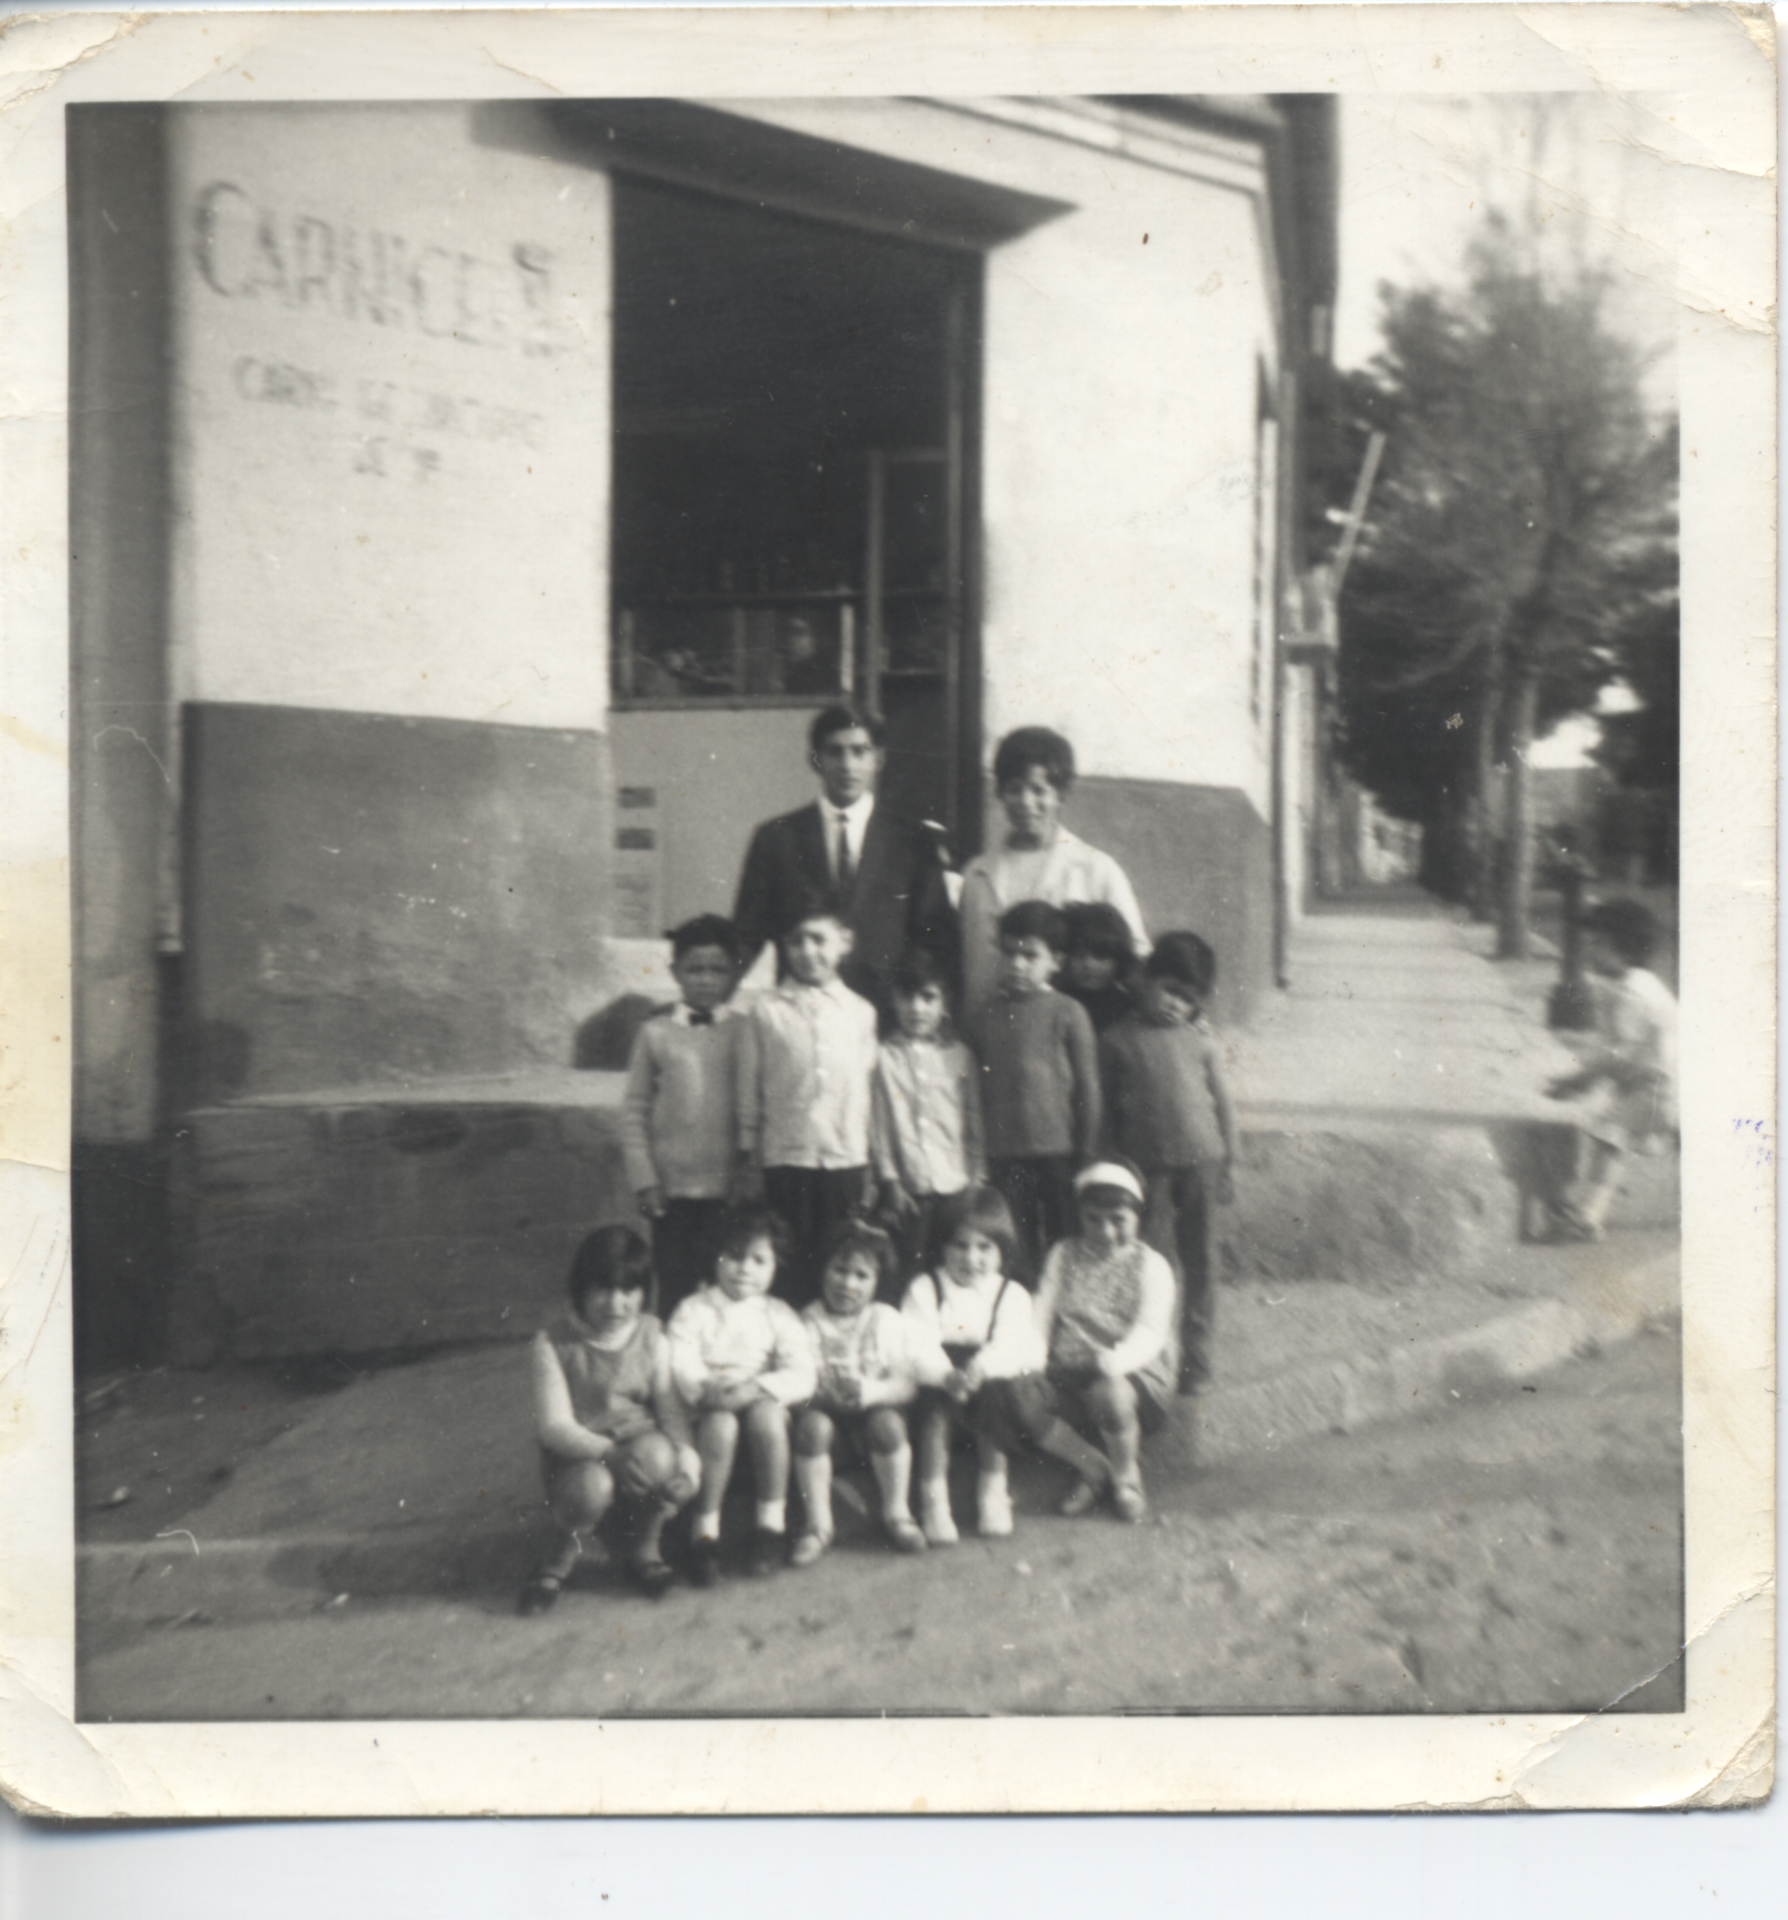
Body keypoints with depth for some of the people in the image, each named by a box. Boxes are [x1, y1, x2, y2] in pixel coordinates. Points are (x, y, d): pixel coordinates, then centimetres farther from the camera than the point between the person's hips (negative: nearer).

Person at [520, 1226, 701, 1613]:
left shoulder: (652, 1339, 3)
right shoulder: (555, 1346, -7)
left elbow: (671, 1408, -2)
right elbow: (554, 1426, -15)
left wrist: (686, 1465, -21)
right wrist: (612, 1452, -32)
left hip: (644, 1453, 2)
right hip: (578, 1459, -2)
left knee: (657, 1453, -33)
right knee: (592, 1485, -37)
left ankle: (646, 1547, -2)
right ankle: (566, 1552, 1)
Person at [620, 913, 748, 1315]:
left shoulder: (745, 1034, 1)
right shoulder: (655, 1034, 3)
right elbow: (634, 1112, 4)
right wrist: (643, 1179, -2)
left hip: (729, 1189, 0)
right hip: (672, 1188, 0)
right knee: (675, 1291, 7)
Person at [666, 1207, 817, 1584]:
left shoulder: (778, 1315, 10)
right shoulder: (693, 1311, 7)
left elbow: (802, 1377, -4)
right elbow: (680, 1368, -7)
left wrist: (755, 1388, -21)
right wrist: (706, 1390, -28)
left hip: (762, 1403, 1)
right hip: (708, 1411, -1)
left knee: (766, 1412, -33)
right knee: (721, 1423, -35)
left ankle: (772, 1522, -17)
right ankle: (705, 1531, -20)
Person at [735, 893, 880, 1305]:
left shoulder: (860, 1012, 6)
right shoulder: (766, 1012, 0)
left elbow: (868, 1088, 8)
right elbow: (748, 1091, 4)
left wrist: (870, 1171, 9)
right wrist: (747, 1160, 4)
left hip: (845, 1159, 2)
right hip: (786, 1158, -1)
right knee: (790, 1268, 3)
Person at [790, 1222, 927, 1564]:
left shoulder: (887, 1320, 3)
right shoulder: (810, 1320, 2)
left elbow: (907, 1383, -6)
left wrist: (875, 1390, -25)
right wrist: (820, 1391, -27)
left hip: (874, 1407, 0)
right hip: (825, 1407, 0)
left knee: (887, 1423, -30)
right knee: (811, 1425, -31)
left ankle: (896, 1514, -7)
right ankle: (816, 1523, -15)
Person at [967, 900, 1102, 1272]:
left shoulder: (1068, 1013, -2)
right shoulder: (987, 1015, 6)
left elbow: (1087, 1086, -1)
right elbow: (977, 1087, 9)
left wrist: (1085, 1151, -2)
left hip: (1058, 1150, -2)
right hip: (1004, 1154, 3)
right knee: (1019, 1251, 9)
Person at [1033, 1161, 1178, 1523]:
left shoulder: (1151, 1265, 2)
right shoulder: (1064, 1255, 13)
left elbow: (1150, 1333, -15)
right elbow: (1042, 1314, 3)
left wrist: (1116, 1359, -37)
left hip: (1135, 1372, -3)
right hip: (1069, 1372, 4)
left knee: (1110, 1393, -37)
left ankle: (1126, 1475, -4)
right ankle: (1096, 1469, -2)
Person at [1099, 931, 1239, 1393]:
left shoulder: (1201, 1038, 4)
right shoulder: (1119, 1039, 0)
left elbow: (1223, 1100, 9)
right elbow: (1106, 1108, 5)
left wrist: (1229, 1163, 8)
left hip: (1200, 1159, 1)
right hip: (1146, 1164, -1)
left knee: (1199, 1260, 8)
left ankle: (1195, 1357, 20)